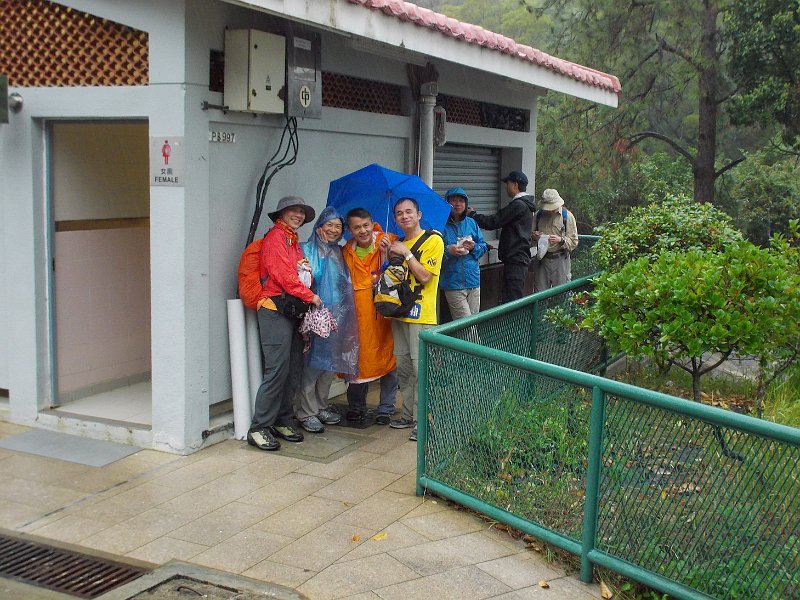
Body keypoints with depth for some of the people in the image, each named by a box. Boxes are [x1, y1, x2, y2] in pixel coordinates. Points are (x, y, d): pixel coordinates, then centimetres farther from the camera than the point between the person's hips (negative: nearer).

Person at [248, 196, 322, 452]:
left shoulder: (294, 241, 23)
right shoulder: (275, 237, -5)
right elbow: (282, 275, -14)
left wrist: (306, 301, 8)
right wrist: (310, 296, -7)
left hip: (293, 311, 9)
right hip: (275, 310, -9)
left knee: (294, 370, 8)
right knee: (278, 370, -13)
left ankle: (282, 421, 17)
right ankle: (259, 428, -8)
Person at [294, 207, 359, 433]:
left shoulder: (339, 254, 17)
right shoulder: (307, 249, -2)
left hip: (336, 316, 6)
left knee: (330, 362, 10)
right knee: (313, 362, -7)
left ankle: (321, 405, 23)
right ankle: (306, 412, 0)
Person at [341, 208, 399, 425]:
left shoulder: (387, 242, -3)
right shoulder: (346, 252, 7)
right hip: (358, 313, 3)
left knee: (387, 357, 3)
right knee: (358, 358, 6)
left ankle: (386, 409, 16)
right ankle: (356, 407, 22)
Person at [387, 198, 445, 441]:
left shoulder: (433, 240, -6)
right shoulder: (399, 243, 17)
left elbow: (424, 276, -15)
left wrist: (406, 253, -12)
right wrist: (390, 255, 6)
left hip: (421, 314, -8)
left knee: (421, 368, -9)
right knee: (403, 367, 11)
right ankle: (408, 415, 21)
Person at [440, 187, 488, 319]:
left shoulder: (472, 223, 10)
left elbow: (483, 246, 14)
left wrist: (474, 247, -7)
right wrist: (448, 251, -23)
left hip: (473, 280, 5)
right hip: (453, 282, -5)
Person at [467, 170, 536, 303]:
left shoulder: (518, 205, -14)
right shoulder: (525, 205, 19)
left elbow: (494, 222, -14)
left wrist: (472, 214, -1)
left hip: (515, 261, -10)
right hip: (519, 258, 10)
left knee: (511, 301, -11)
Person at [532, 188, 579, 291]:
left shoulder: (567, 216, -3)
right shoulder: (539, 214, 6)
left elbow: (573, 242, -4)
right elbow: (532, 233, 20)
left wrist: (560, 240, -22)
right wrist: (534, 236, -4)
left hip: (560, 260, -3)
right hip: (543, 259, 3)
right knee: (540, 292, 5)